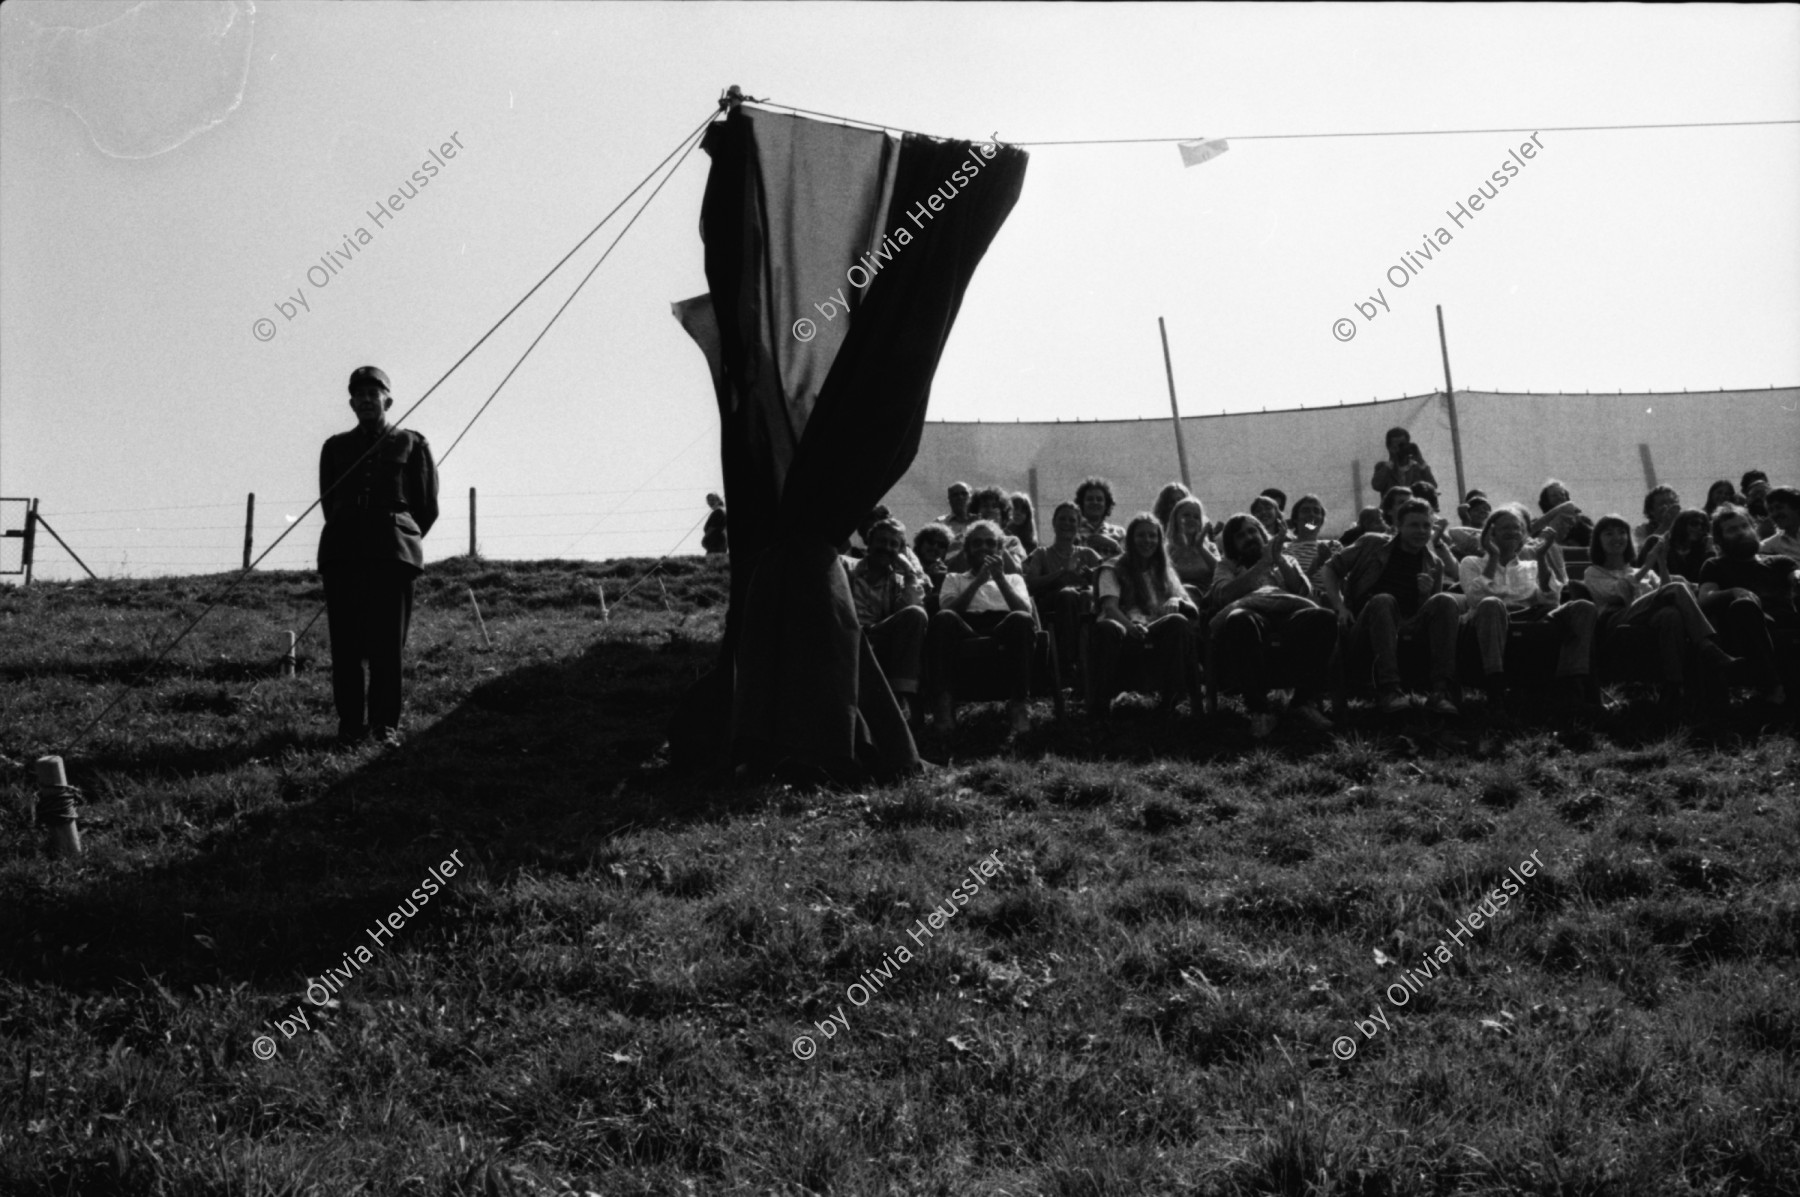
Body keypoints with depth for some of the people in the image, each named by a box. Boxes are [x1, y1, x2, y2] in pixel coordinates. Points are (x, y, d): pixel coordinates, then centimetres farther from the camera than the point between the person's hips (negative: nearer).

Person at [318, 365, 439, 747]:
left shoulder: (410, 444, 13)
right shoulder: (336, 447, 19)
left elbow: (428, 507, 13)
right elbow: (328, 502, 19)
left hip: (392, 553, -2)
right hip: (342, 552, 2)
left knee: (387, 642, -7)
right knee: (345, 643, -5)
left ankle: (385, 724, -2)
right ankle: (350, 723, -2)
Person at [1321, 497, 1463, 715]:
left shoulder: (1434, 564, 19)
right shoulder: (1373, 544, 12)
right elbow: (1331, 568, 14)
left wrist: (1427, 592, -2)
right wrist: (1340, 606, -2)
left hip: (1409, 627, 3)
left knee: (1446, 601, -24)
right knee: (1383, 601, -36)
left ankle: (1441, 690, -34)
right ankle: (1388, 690, -47)